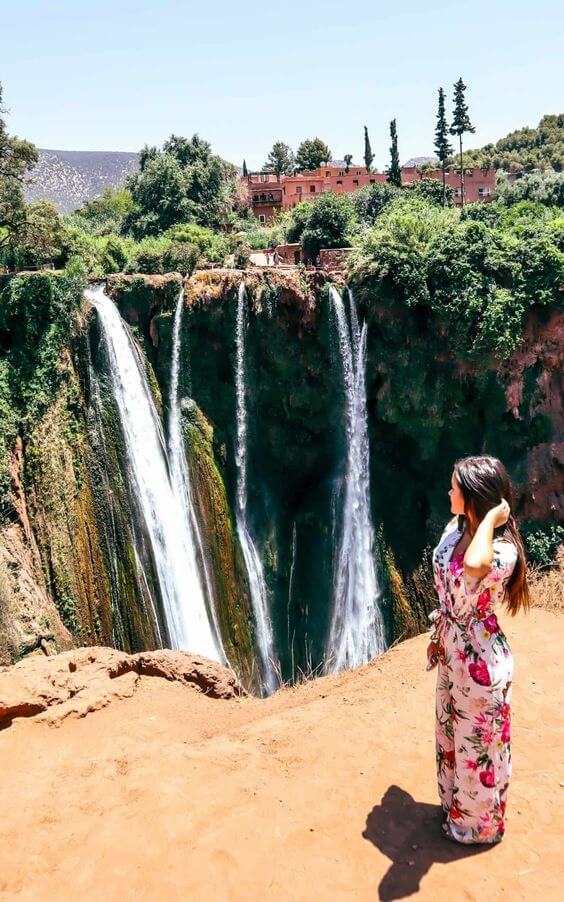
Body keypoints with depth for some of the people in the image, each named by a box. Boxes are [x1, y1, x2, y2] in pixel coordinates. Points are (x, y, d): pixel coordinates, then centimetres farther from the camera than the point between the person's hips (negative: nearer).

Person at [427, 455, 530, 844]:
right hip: (450, 650, 8)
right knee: (450, 730, 25)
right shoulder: (455, 529, -3)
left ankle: (480, 825, 35)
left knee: (479, 742, 12)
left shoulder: (502, 549, -28)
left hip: (480, 658, -8)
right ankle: (456, 803, 48)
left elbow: (475, 567, -54)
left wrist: (491, 518, -39)